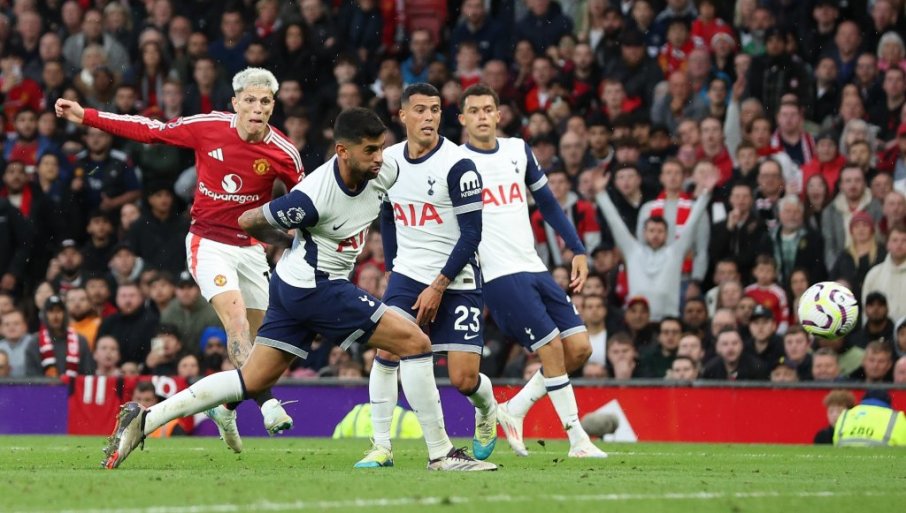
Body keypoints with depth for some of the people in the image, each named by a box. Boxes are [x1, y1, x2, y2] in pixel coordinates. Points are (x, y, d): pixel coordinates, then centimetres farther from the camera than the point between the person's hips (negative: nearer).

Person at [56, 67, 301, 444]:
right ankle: (267, 404, -34)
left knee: (252, 338, 7)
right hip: (208, 242, -3)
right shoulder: (208, 128, -11)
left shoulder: (283, 153, -9)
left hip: (251, 248, 3)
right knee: (237, 320, -22)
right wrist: (86, 116, 0)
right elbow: (149, 130, 0)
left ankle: (225, 406, 31)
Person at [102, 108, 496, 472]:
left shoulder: (385, 171, -7)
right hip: (315, 287, -8)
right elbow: (248, 221, -11)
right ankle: (441, 454, -3)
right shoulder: (313, 198, -26)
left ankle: (144, 421, 11)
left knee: (253, 382, 11)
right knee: (414, 343, -9)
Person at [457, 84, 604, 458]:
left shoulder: (518, 150, 12)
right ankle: (577, 440, -3)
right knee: (553, 348, -13)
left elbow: (547, 203, 20)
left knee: (579, 348, -1)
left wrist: (578, 250, 15)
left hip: (535, 268, 6)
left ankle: (513, 410, 15)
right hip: (500, 276, -6)